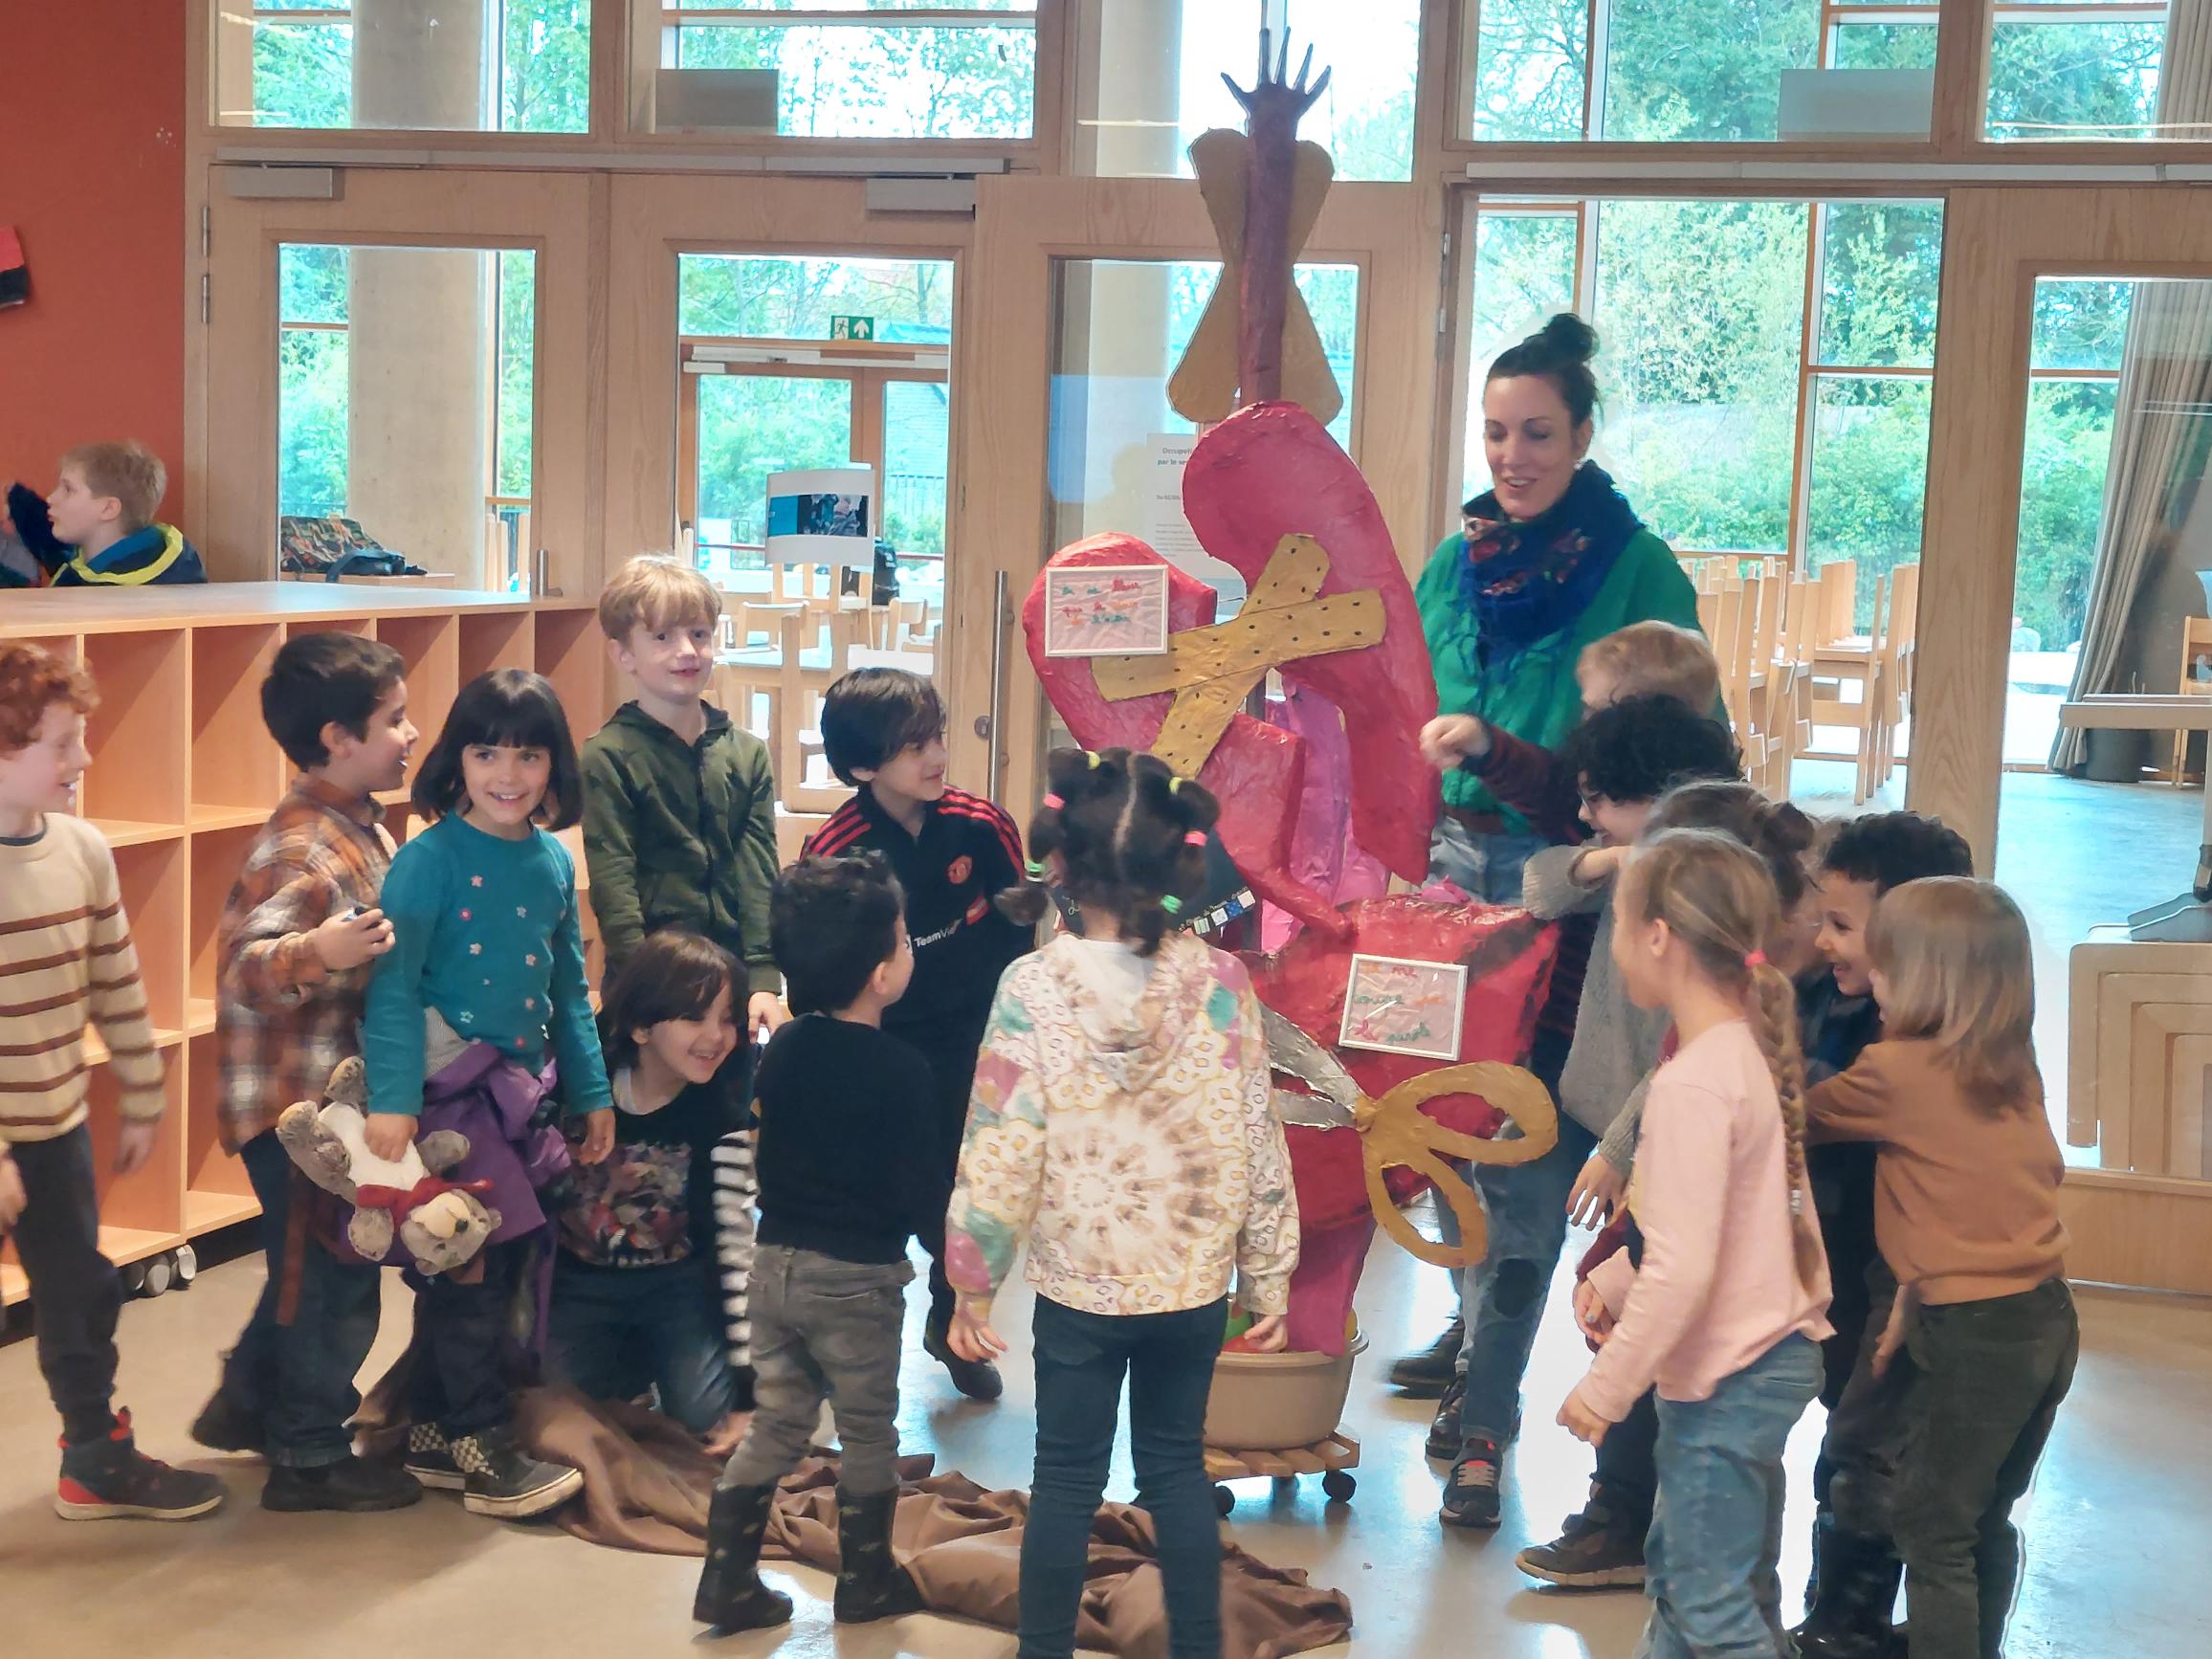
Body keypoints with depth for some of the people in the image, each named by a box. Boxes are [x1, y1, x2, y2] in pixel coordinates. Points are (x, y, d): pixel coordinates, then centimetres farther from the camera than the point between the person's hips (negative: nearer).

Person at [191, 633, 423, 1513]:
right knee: (336, 1277, 2)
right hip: (294, 1100, -10)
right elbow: (240, 965, -32)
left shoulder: (362, 829, 6)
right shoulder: (301, 850, -24)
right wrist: (315, 953, -48)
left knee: (312, 1265, 22)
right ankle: (310, 1457, 16)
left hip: (338, 1087, 10)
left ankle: (247, 1405, 39)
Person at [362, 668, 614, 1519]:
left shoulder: (554, 862, 7)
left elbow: (569, 990, 15)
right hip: (447, 1090, -7)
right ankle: (485, 1448, 9)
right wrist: (392, 1102, -25)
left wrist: (591, 1091, 15)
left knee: (493, 1266, 14)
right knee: (468, 1270, -1)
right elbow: (393, 986, -17)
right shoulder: (429, 860, -13)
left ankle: (435, 1434, 26)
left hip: (519, 1091, 7)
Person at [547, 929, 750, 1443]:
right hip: (577, 1285, 1)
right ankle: (633, 1367, 18)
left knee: (711, 1423, -18)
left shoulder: (721, 1120, -15)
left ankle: (662, 1362, 15)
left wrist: (745, 1395, -15)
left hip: (678, 1285, -1)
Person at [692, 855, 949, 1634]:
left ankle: (728, 1579, 16)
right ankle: (866, 1582, 24)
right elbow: (923, 1194, -18)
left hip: (776, 1259, 6)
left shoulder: (781, 1049, 2)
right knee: (867, 1434, 12)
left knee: (776, 1426, 16)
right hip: (856, 1276, -6)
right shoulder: (899, 1067, -20)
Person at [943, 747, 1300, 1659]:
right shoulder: (1222, 982, -9)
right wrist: (1269, 1271, 7)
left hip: (1078, 1282, -2)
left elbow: (1000, 1151, -13)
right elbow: (1256, 1140, -4)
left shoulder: (1032, 987, -14)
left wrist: (972, 1279, -1)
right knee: (1177, 1464, 17)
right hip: (1194, 1282, 2)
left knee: (1067, 1479, 12)